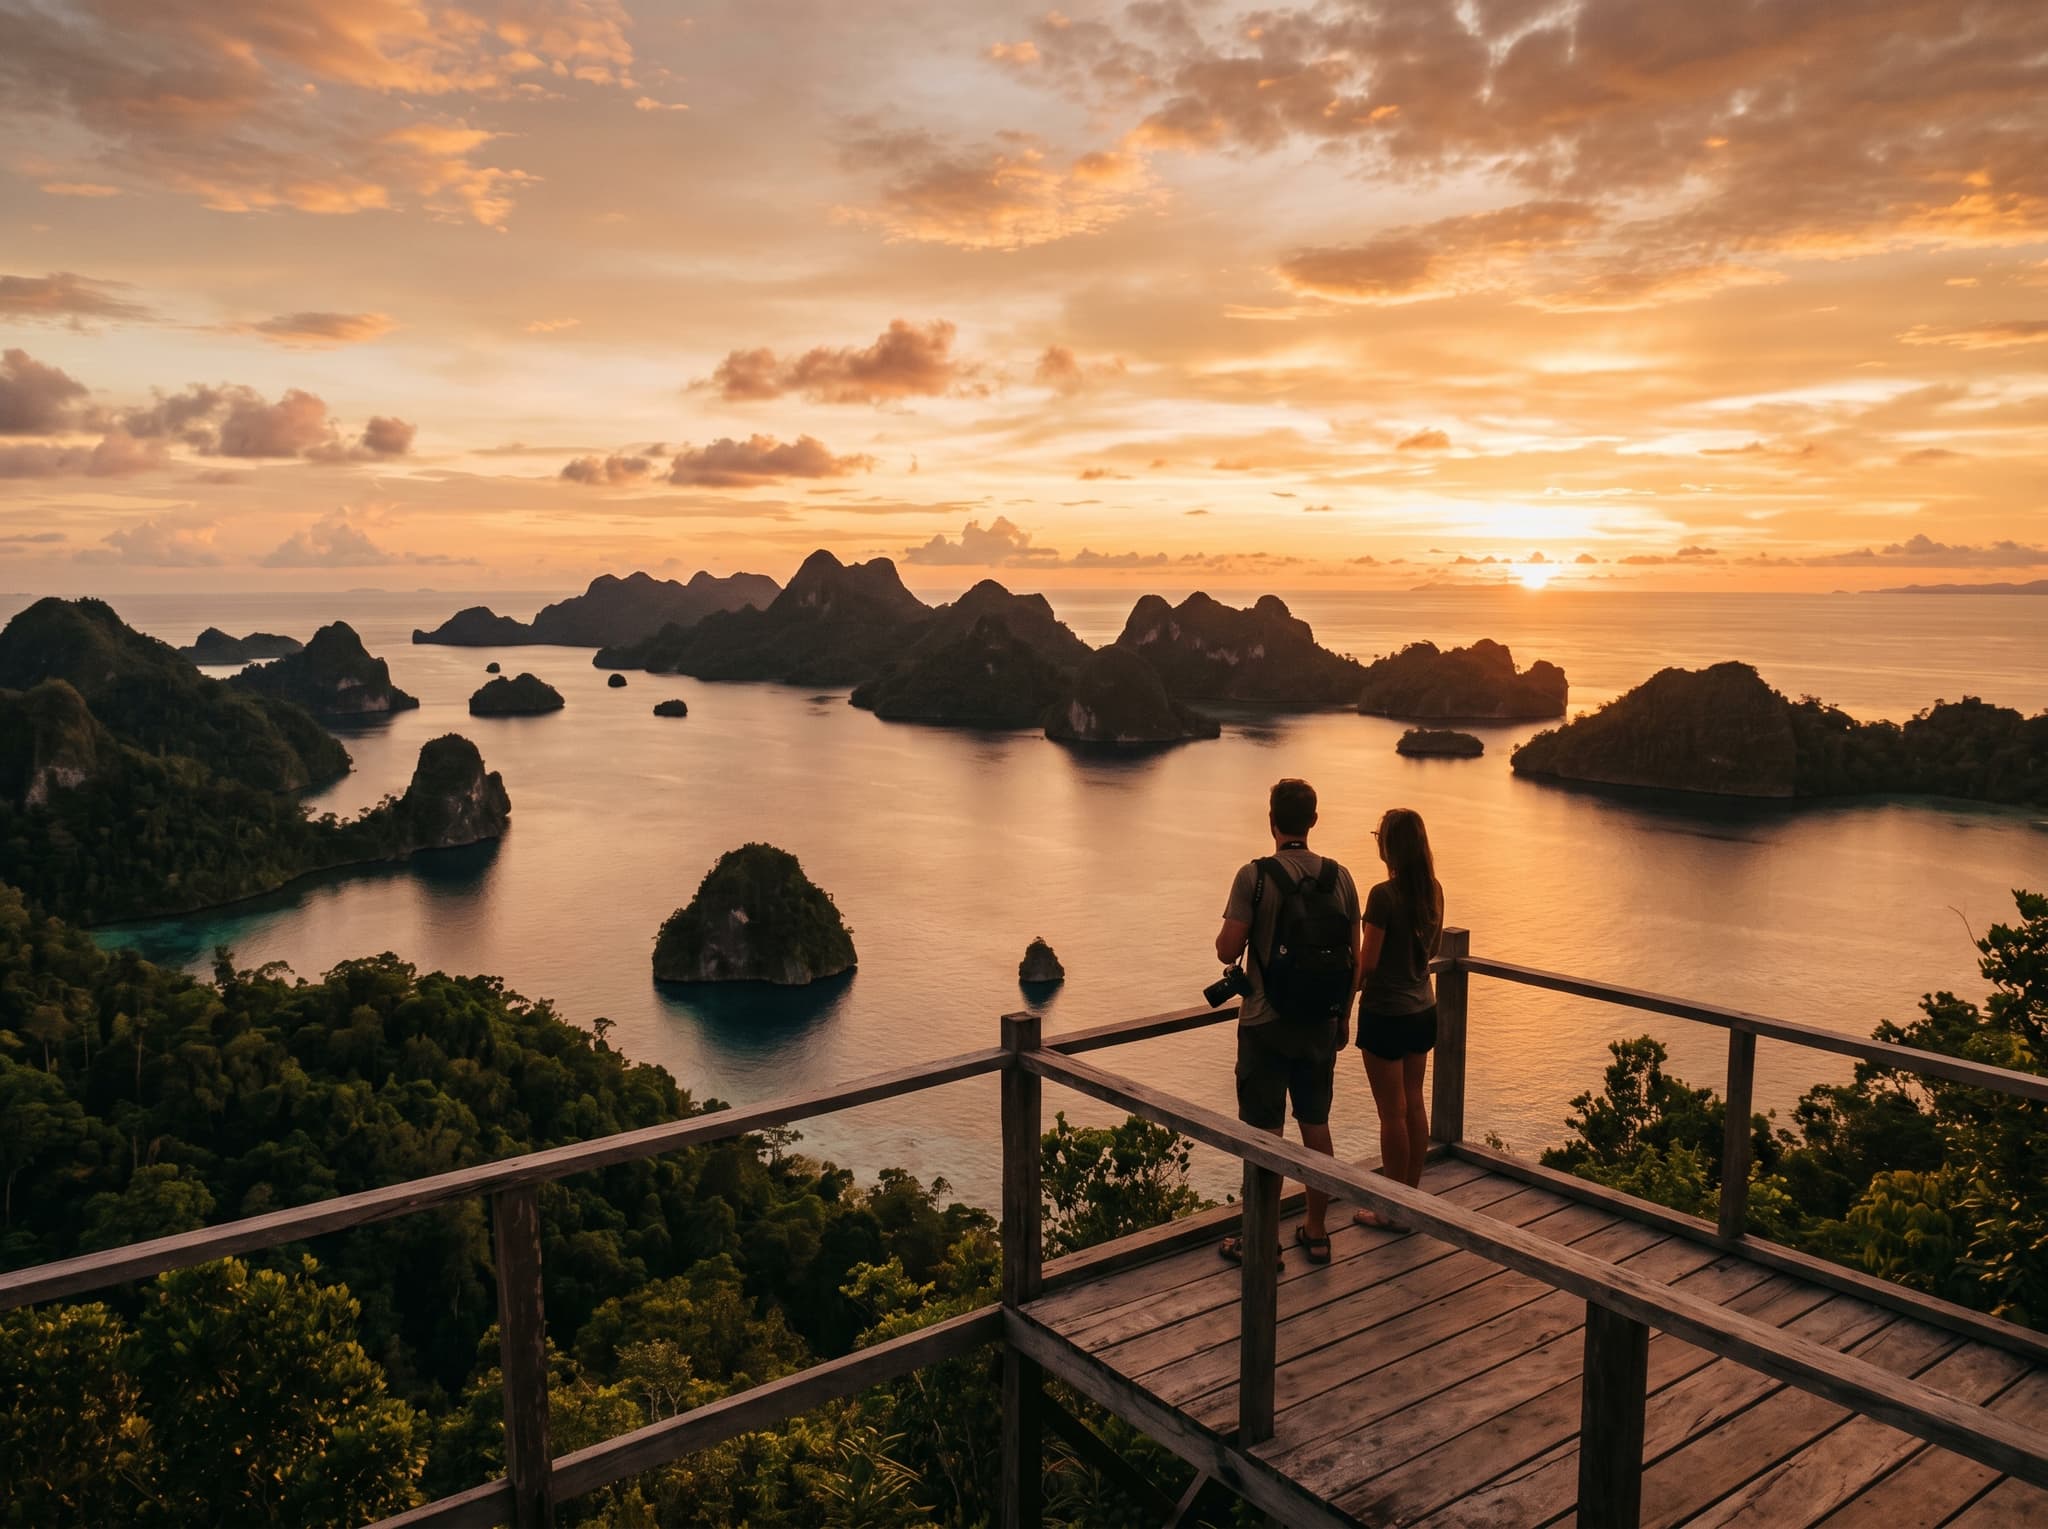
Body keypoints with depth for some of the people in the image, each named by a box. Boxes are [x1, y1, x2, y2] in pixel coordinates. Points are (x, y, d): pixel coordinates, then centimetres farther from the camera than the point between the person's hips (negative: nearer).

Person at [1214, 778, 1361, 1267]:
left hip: (1266, 1025, -4)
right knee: (1316, 1125, 16)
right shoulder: (1340, 877, 0)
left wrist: (1238, 925, 8)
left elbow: (1227, 951, -15)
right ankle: (1316, 1232, 27)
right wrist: (1343, 1016, 16)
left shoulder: (1255, 877, -14)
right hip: (1321, 1025, 5)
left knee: (1265, 1133, 4)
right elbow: (1355, 957, 4)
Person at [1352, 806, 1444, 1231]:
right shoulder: (1433, 890, 0)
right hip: (1423, 1009, 7)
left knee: (1392, 1112, 3)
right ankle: (1411, 1196, 27)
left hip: (1385, 1015, -7)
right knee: (1414, 1104, 16)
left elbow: (1367, 962, -17)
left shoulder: (1384, 895, -22)